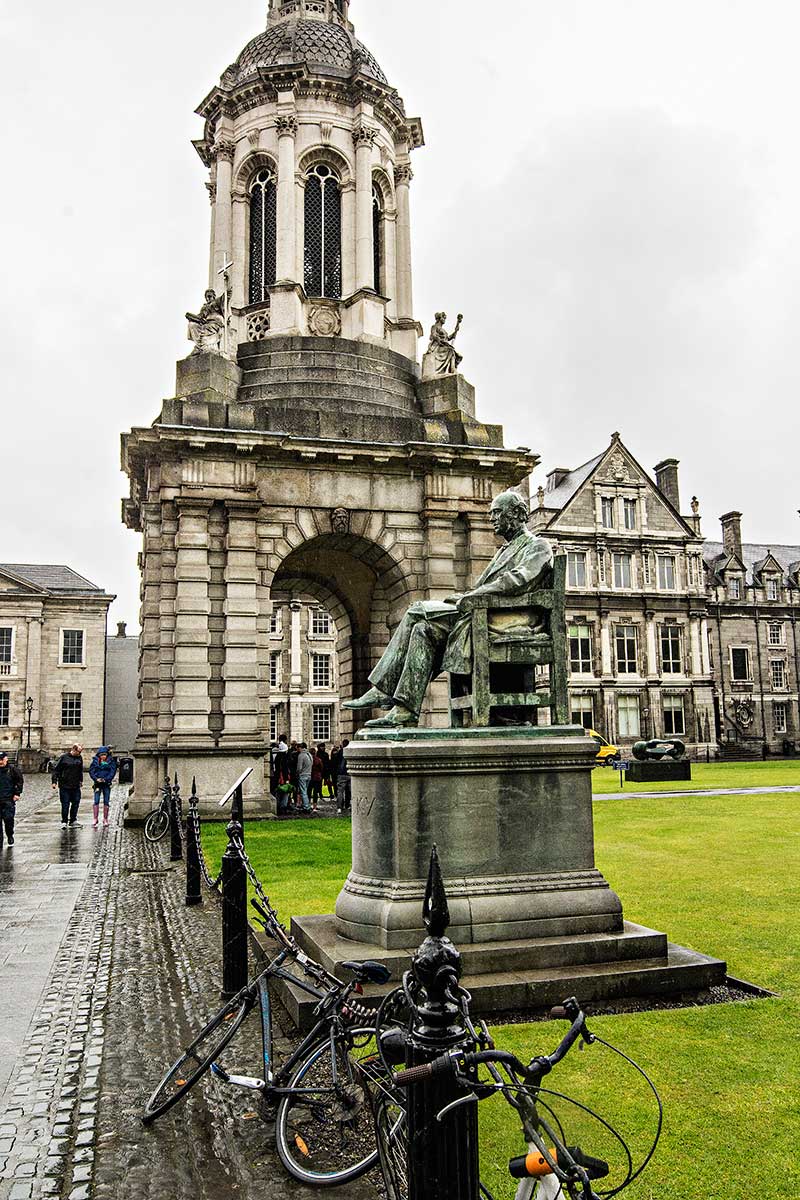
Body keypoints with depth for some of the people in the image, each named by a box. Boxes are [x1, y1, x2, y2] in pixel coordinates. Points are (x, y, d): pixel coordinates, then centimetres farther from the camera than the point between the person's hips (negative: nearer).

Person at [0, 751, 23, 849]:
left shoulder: (13, 769, -1)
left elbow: (20, 781, 6)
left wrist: (17, 793, 0)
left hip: (9, 799, -2)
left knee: (8, 818, -9)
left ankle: (10, 836, 18)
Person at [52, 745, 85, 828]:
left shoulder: (79, 758, 8)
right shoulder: (64, 757, -6)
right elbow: (56, 769, -4)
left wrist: (81, 780, 22)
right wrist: (54, 781, -9)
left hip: (76, 786, 4)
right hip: (64, 786, -4)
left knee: (76, 803, 3)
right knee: (65, 804, -1)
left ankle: (73, 821, 14)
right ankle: (64, 822, 10)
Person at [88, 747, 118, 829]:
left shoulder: (111, 761, 1)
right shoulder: (95, 761, 4)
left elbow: (113, 772, -2)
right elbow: (91, 771, 2)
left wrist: (105, 779, -14)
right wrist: (96, 779, -13)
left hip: (107, 783, 0)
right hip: (97, 783, 0)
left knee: (106, 802, 4)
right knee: (96, 801, -6)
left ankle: (105, 819, 12)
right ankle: (95, 819, -2)